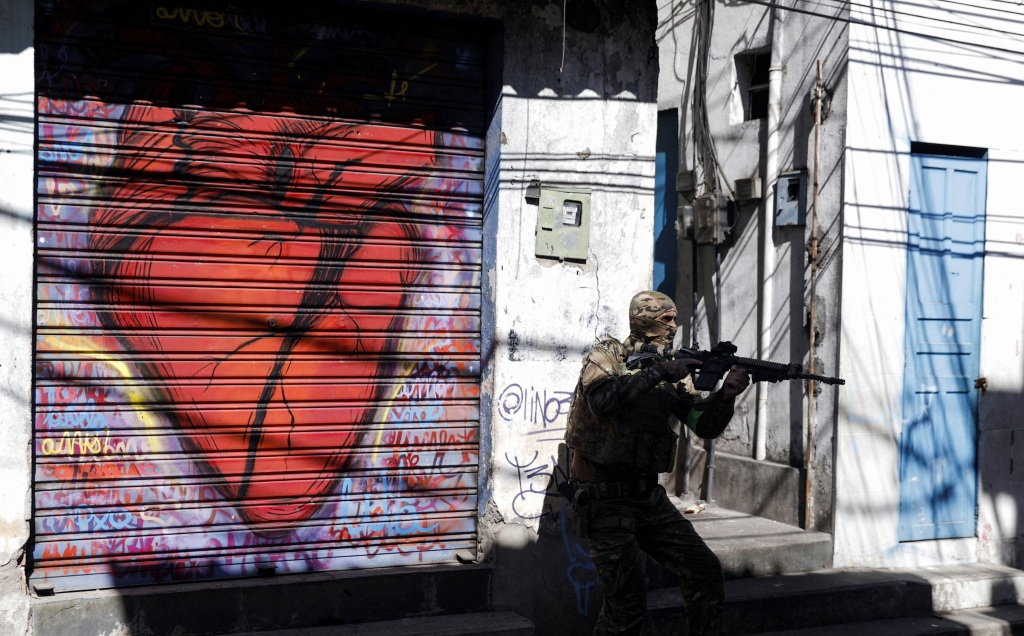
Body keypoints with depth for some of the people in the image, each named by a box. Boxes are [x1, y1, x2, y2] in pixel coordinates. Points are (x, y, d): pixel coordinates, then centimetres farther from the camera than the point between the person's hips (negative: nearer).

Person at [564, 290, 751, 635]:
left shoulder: (670, 373, 11)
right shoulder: (606, 355, -5)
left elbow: (705, 425, 6)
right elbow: (602, 400, -27)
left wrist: (727, 394, -12)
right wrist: (658, 372, -26)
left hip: (649, 494, 7)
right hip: (606, 498, -6)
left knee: (706, 572, 3)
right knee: (628, 604, -10)